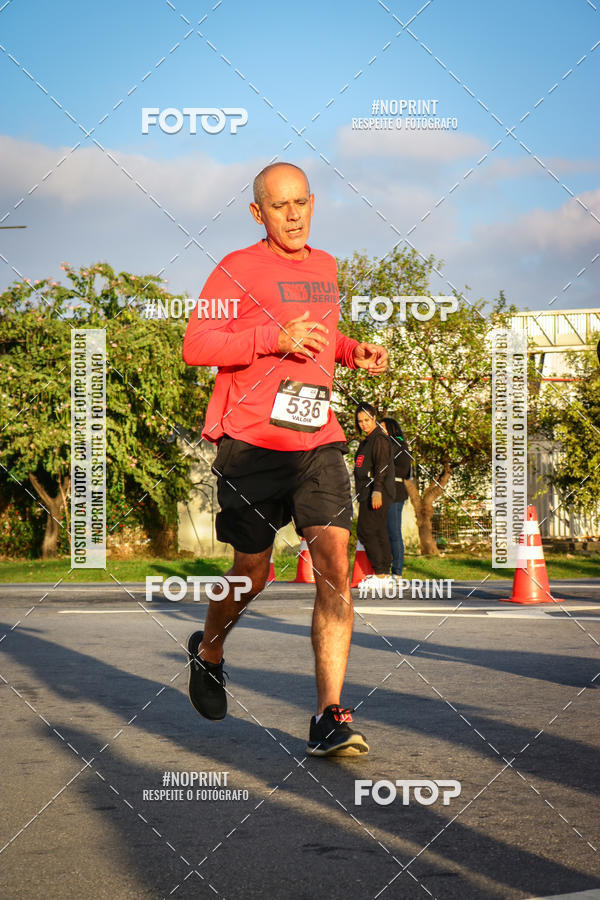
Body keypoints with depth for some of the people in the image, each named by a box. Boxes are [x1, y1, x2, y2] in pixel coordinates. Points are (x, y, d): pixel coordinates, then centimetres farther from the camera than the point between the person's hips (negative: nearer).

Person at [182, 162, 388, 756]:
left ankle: (330, 718, -13)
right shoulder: (238, 269, -4)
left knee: (335, 567, -11)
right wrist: (275, 338, -22)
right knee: (252, 574, 6)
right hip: (251, 442, -4)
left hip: (317, 441, 4)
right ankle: (208, 652, 39)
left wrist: (352, 351, 14)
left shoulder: (324, 267, 16)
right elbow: (196, 345, -13)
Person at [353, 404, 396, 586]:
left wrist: (377, 491, -24)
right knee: (379, 533, 7)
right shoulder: (366, 441, 22)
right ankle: (384, 572, 7)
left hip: (378, 493, -10)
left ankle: (380, 573, -14)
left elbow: (381, 467, -17)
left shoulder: (379, 439, -8)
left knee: (365, 531, -13)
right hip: (367, 493, 10)